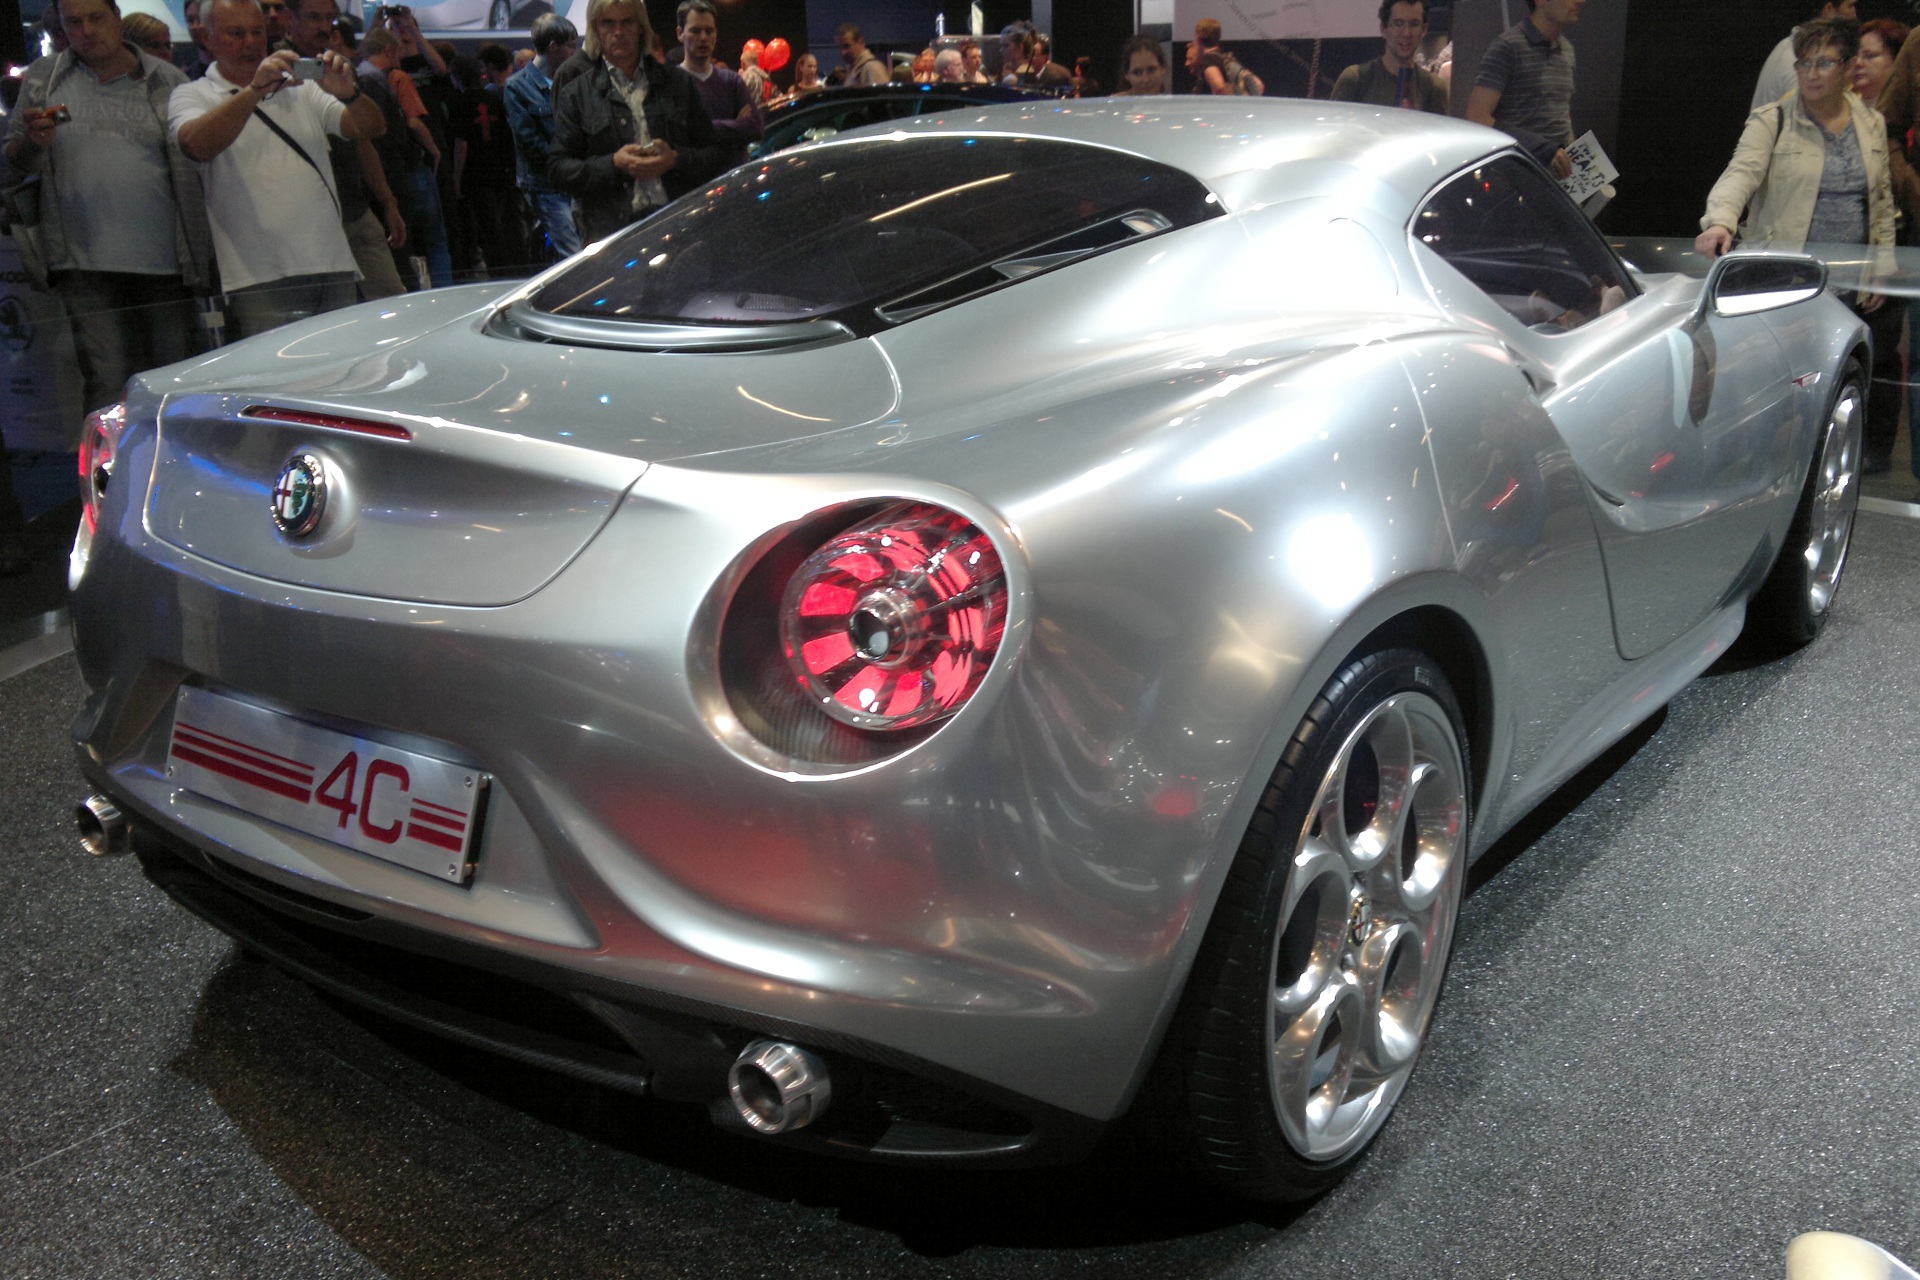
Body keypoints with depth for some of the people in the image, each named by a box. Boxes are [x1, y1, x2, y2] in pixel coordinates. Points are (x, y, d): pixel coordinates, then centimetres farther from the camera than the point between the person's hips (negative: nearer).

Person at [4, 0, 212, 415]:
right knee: (108, 386, -8)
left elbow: (201, 161, 7)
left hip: (165, 264, 0)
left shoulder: (168, 81, 8)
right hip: (86, 266, 0)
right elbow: (13, 164, 14)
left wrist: (204, 258, -2)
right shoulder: (43, 79, 12)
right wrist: (33, 142, -10)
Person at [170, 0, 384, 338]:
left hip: (335, 271, 4)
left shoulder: (301, 87, 19)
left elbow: (371, 127, 7)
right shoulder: (193, 96, 8)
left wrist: (347, 93, -15)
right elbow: (198, 145, -15)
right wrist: (254, 91, -26)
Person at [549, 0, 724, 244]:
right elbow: (557, 169, 6)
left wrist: (676, 160, -5)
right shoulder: (575, 93, 12)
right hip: (610, 231, -1)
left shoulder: (678, 82, 17)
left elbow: (716, 154, 15)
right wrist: (613, 164, -9)